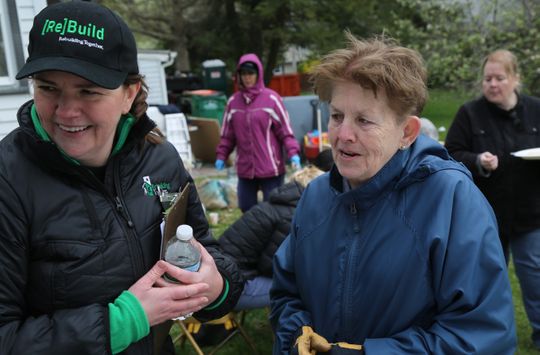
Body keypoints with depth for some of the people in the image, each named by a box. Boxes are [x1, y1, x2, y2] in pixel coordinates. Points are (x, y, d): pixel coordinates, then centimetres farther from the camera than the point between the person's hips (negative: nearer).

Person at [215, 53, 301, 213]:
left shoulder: (271, 98, -5)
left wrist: (293, 153, -15)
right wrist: (221, 155, 4)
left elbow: (285, 130, -4)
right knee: (246, 208, 12)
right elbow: (227, 134, 13)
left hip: (271, 168, -4)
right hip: (245, 168, 4)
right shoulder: (233, 101, 6)